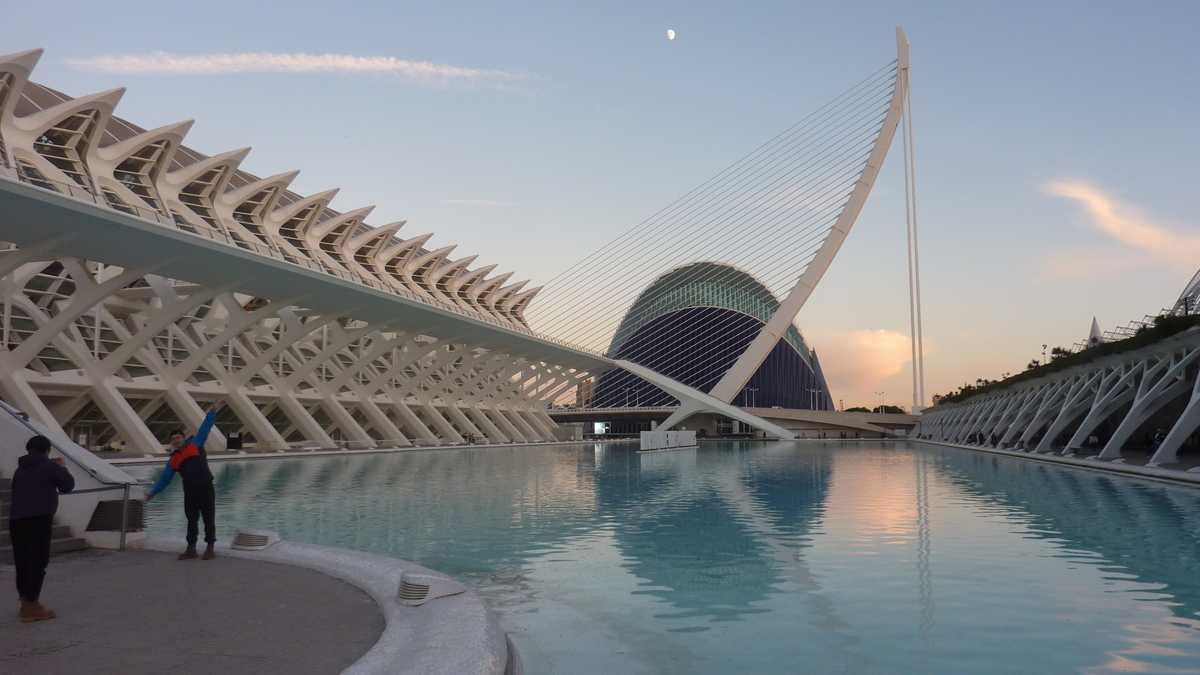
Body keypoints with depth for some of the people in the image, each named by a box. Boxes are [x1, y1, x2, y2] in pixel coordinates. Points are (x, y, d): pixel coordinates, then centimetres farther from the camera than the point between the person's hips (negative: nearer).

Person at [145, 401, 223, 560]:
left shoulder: (195, 444, 5)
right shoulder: (173, 460, 13)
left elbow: (205, 428, 6)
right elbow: (164, 479, 18)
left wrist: (213, 411, 3)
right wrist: (153, 492, 14)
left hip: (206, 489, -3)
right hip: (190, 492, 3)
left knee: (209, 520, 2)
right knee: (192, 521, 9)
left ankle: (210, 549, 10)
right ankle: (191, 549, 17)